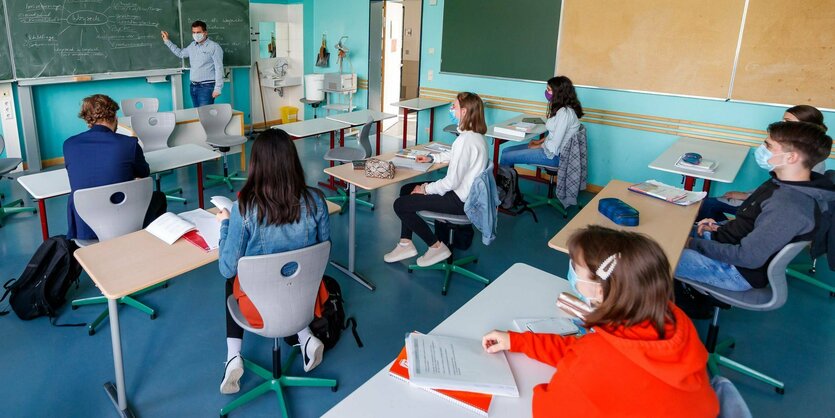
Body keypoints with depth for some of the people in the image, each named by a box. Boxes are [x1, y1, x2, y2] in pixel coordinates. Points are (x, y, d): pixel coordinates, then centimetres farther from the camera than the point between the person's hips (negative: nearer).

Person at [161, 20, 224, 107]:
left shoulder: (214, 47, -7)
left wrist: (218, 88, -17)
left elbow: (219, 69, -11)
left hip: (206, 87, -7)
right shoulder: (192, 45, 15)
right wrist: (167, 41, 33)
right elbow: (180, 53, 35)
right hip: (193, 87, 7)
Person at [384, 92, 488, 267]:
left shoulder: (465, 140, -27)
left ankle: (436, 247, 5)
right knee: (406, 190, 17)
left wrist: (425, 189, -12)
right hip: (466, 191, 10)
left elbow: (451, 181, -26)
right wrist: (432, 158, 16)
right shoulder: (476, 135, 4)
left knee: (400, 205, -6)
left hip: (459, 200, -10)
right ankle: (406, 244, 17)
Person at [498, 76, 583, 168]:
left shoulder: (565, 112, -23)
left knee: (506, 157, -12)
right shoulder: (560, 109, 9)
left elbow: (554, 145, -24)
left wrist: (538, 146, -8)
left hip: (555, 155, -10)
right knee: (506, 151, 7)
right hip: (549, 147, 10)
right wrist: (540, 141, 7)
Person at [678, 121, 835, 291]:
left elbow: (748, 257, -30)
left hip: (738, 270, -9)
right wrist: (721, 226, 1)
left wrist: (694, 244, -21)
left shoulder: (789, 206, -31)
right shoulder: (788, 183, -1)